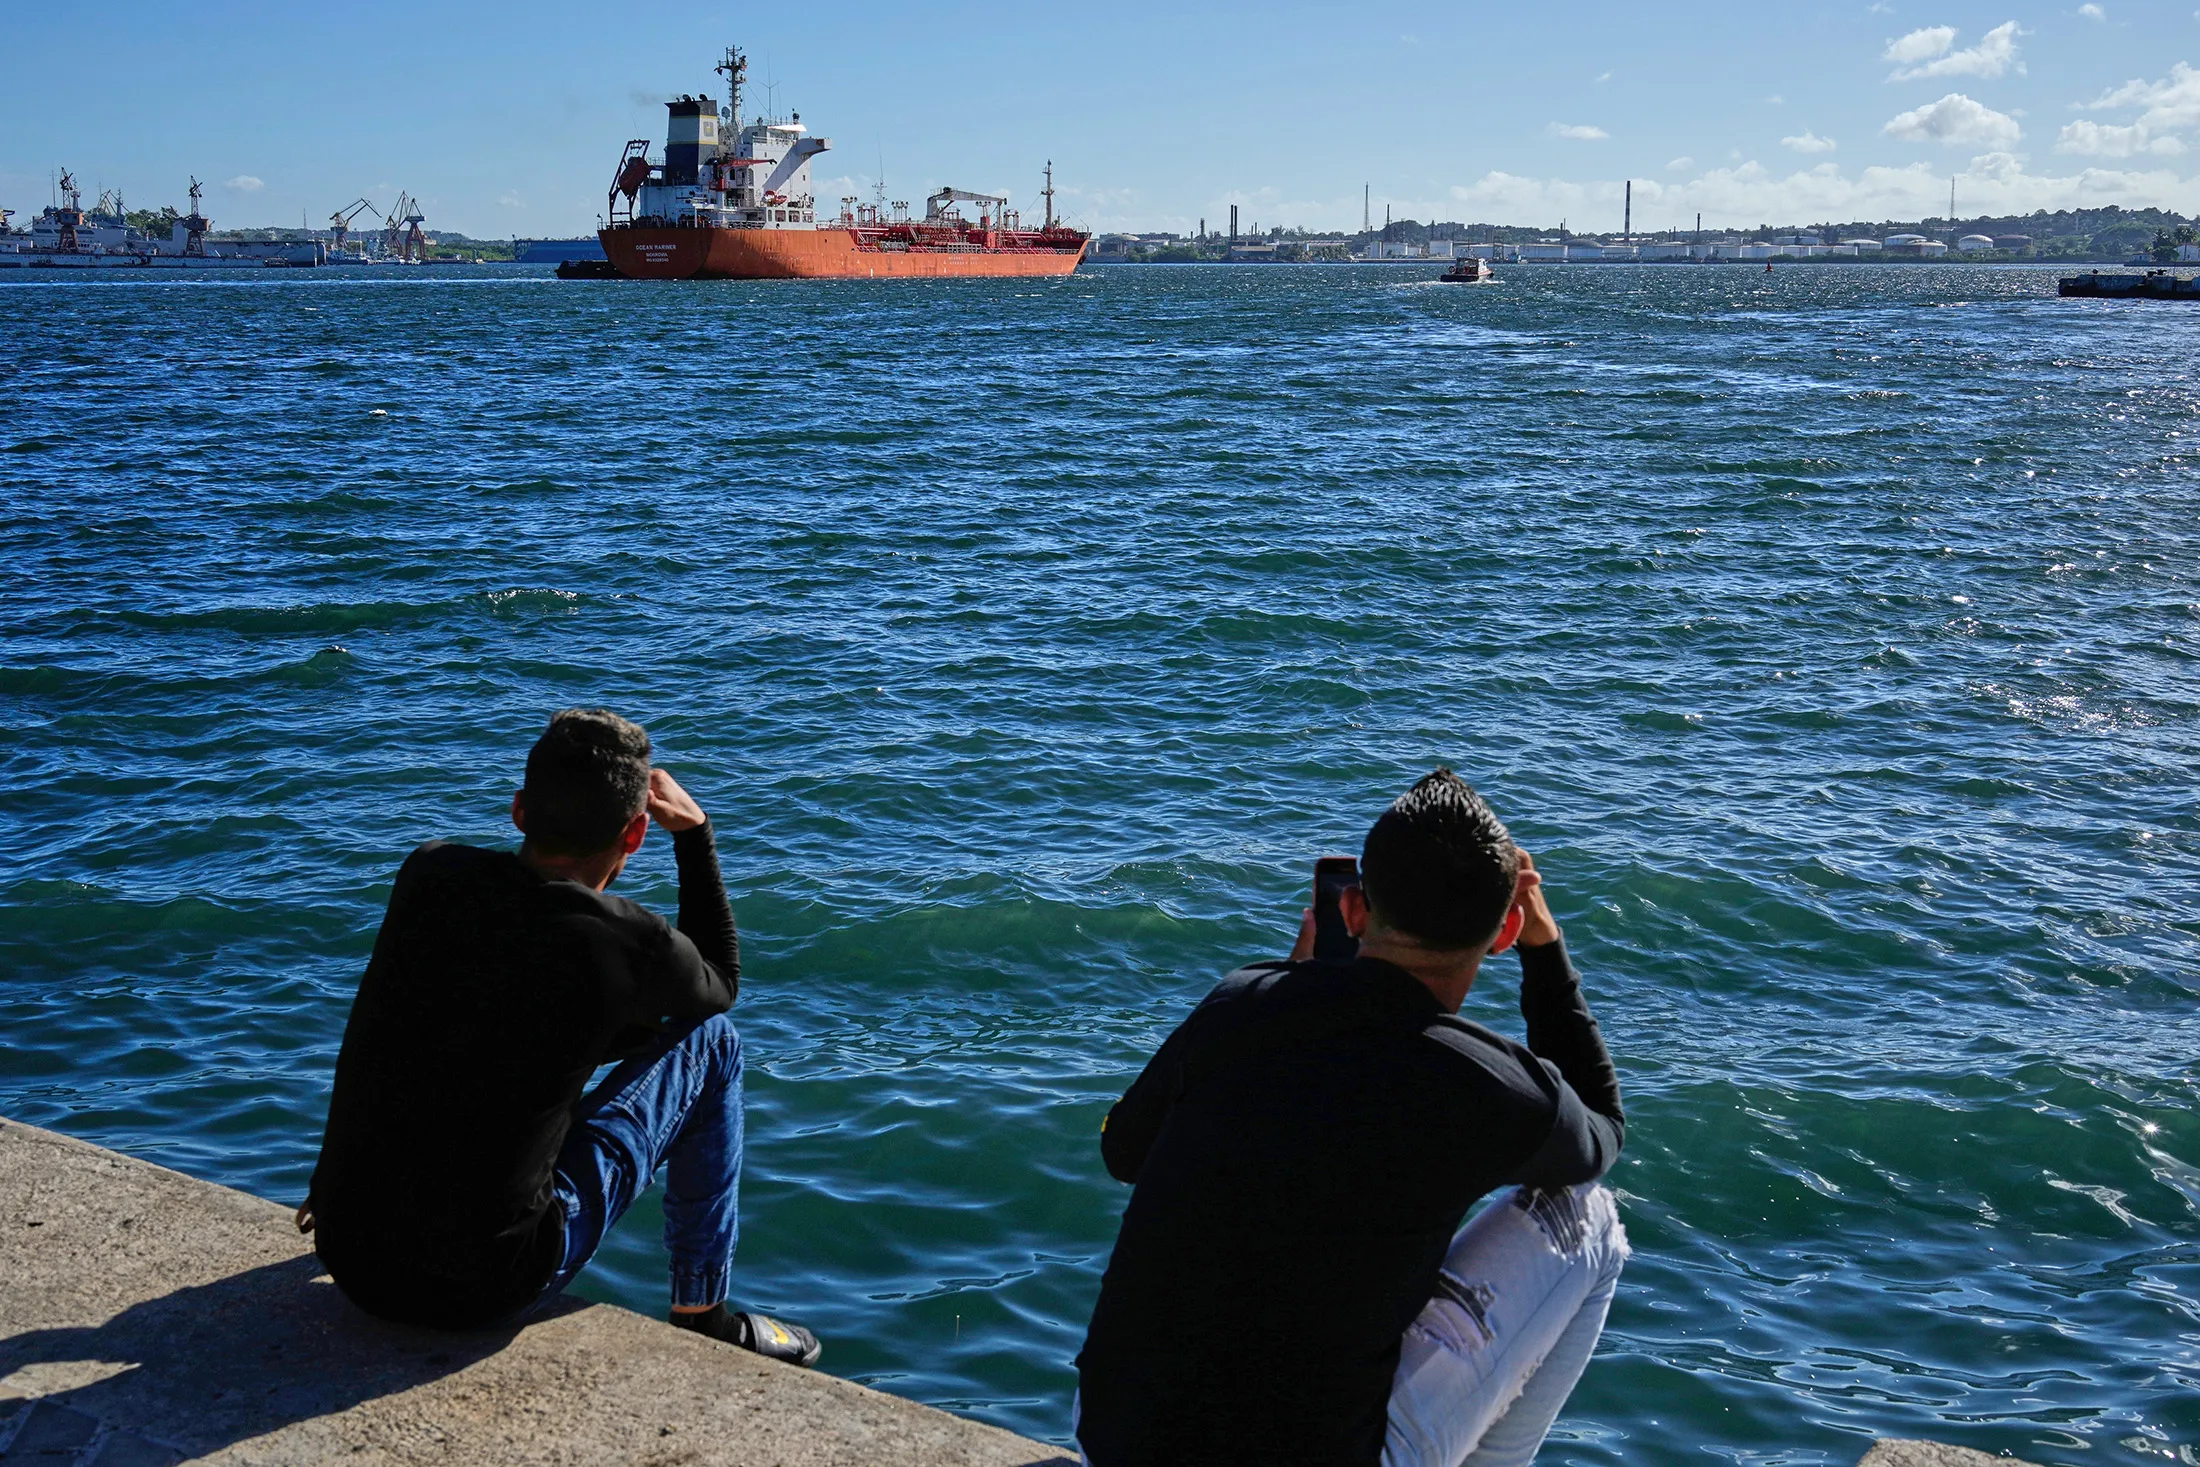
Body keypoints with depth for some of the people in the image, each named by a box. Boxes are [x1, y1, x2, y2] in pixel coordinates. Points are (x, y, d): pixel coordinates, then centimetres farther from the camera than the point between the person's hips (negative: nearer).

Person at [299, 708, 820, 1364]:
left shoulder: (427, 872, -1)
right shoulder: (630, 943, -14)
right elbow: (721, 983, 12)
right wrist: (695, 831, 14)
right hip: (483, 1286, -5)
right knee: (709, 1039, 9)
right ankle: (701, 1315, 19)